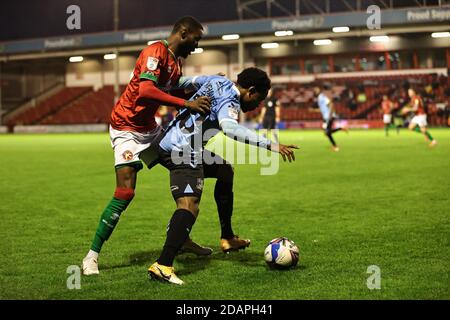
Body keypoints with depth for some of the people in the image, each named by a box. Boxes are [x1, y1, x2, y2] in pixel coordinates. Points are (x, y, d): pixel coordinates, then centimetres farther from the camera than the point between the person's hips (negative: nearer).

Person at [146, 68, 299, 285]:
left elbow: (190, 81, 31)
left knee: (225, 171, 26)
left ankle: (227, 238, 31)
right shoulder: (229, 101, -14)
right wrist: (269, 145, -41)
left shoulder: (217, 81, 13)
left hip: (169, 143, 11)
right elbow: (229, 127, -36)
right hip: (182, 152, -11)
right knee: (189, 206, -24)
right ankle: (162, 266, -36)